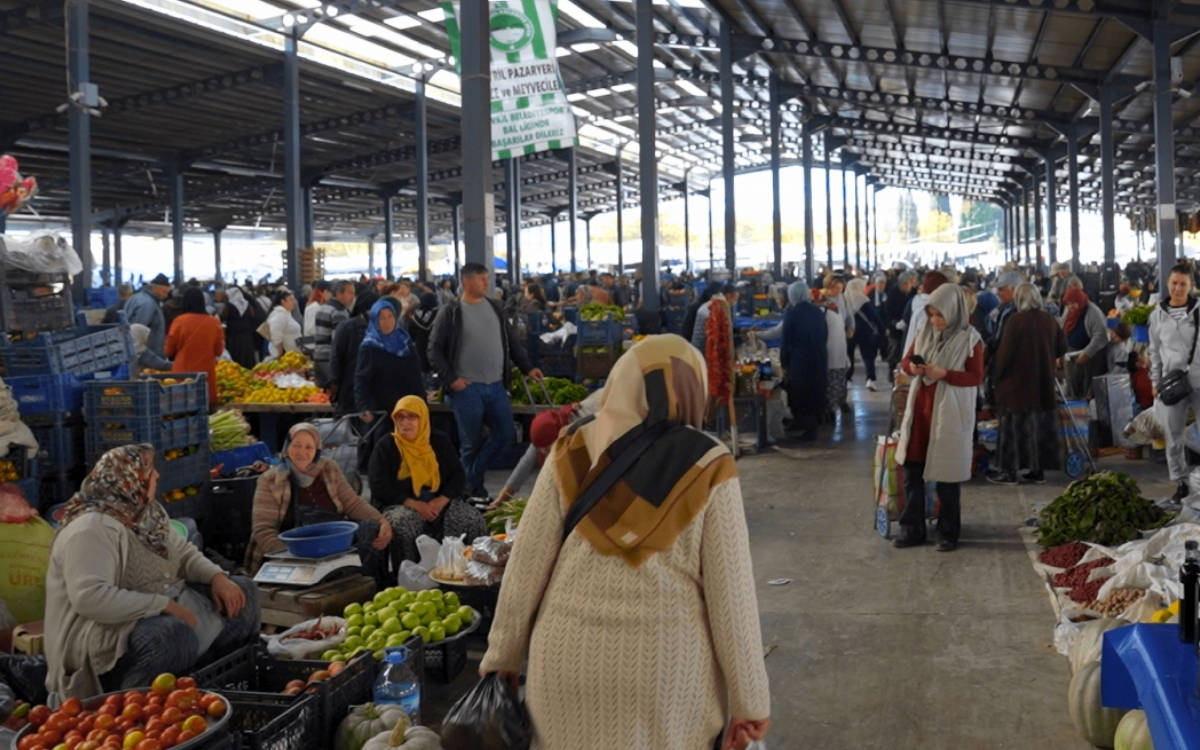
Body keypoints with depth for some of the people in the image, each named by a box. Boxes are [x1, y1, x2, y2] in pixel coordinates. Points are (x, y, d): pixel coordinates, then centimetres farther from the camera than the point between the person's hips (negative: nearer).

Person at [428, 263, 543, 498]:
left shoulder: (494, 307, 11)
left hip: (496, 385, 5)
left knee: (505, 434, 5)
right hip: (467, 388, -5)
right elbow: (434, 350, -4)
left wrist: (527, 368, 10)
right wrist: (451, 379, -12)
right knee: (472, 443, 2)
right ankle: (473, 488, 20)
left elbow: (511, 340, 18)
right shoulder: (450, 313, -5)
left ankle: (473, 474, 22)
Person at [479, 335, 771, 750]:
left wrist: (502, 653, 11)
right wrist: (749, 697, 1)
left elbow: (528, 558, 0)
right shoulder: (708, 466, -7)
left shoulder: (572, 451, -2)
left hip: (570, 652, 2)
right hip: (665, 659, -1)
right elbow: (729, 587, -6)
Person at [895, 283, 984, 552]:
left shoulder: (969, 339, -8)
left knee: (946, 474, 2)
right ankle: (912, 529, 18)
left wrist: (944, 374, -22)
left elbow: (976, 377, -9)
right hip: (920, 407, 5)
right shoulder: (926, 331, 6)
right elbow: (905, 360, 12)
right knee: (912, 471, 7)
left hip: (949, 413, -5)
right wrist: (911, 368, -12)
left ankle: (948, 533, 16)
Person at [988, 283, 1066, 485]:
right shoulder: (1049, 320, 3)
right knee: (1041, 425, 12)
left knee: (1014, 426, 2)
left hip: (1018, 382, -5)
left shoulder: (1016, 320, -14)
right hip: (1043, 383, 5)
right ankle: (1038, 470, 17)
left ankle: (1010, 471, 5)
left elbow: (1005, 352, -14)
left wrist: (996, 376, -3)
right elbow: (1062, 347, 10)